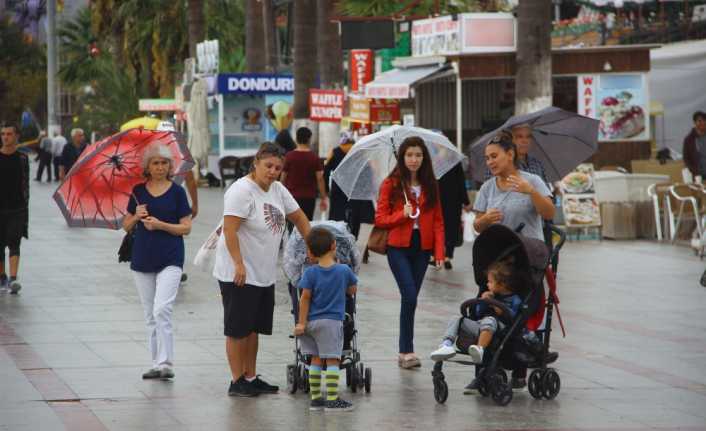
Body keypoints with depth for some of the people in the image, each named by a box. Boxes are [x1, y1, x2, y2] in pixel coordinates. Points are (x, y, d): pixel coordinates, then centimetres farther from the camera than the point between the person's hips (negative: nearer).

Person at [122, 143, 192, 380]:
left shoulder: (177, 192, -2)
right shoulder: (138, 191, 7)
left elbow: (186, 227, -3)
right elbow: (126, 225, 13)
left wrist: (160, 224, -16)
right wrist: (136, 217, -8)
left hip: (170, 259, -4)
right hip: (143, 259, 4)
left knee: (162, 310, -18)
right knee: (150, 315, 9)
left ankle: (166, 363, -16)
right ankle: (157, 364, 17)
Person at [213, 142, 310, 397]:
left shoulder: (277, 190, 9)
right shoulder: (242, 191, -17)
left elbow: (298, 217, 20)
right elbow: (229, 230, -22)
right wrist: (239, 265, -26)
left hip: (264, 275, 8)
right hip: (238, 275, -8)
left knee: (254, 328, 14)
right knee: (238, 328, -1)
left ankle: (251, 378, 22)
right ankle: (237, 383, 4)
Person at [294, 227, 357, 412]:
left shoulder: (310, 273, -5)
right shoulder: (344, 270, -3)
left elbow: (305, 298, -6)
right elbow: (352, 291, 13)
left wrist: (301, 323, -3)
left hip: (312, 321, 2)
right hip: (332, 321, -2)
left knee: (316, 359, 12)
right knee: (332, 360, -2)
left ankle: (315, 398, 15)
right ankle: (332, 400, -6)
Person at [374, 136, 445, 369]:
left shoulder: (430, 185, 10)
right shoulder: (391, 184, 2)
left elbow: (437, 220, 10)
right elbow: (380, 219, 1)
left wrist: (439, 251, 0)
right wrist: (402, 214, -16)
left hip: (421, 247, 3)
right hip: (398, 247, -3)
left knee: (411, 298, 5)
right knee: (409, 296, -15)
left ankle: (404, 351, 12)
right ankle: (407, 351, -11)